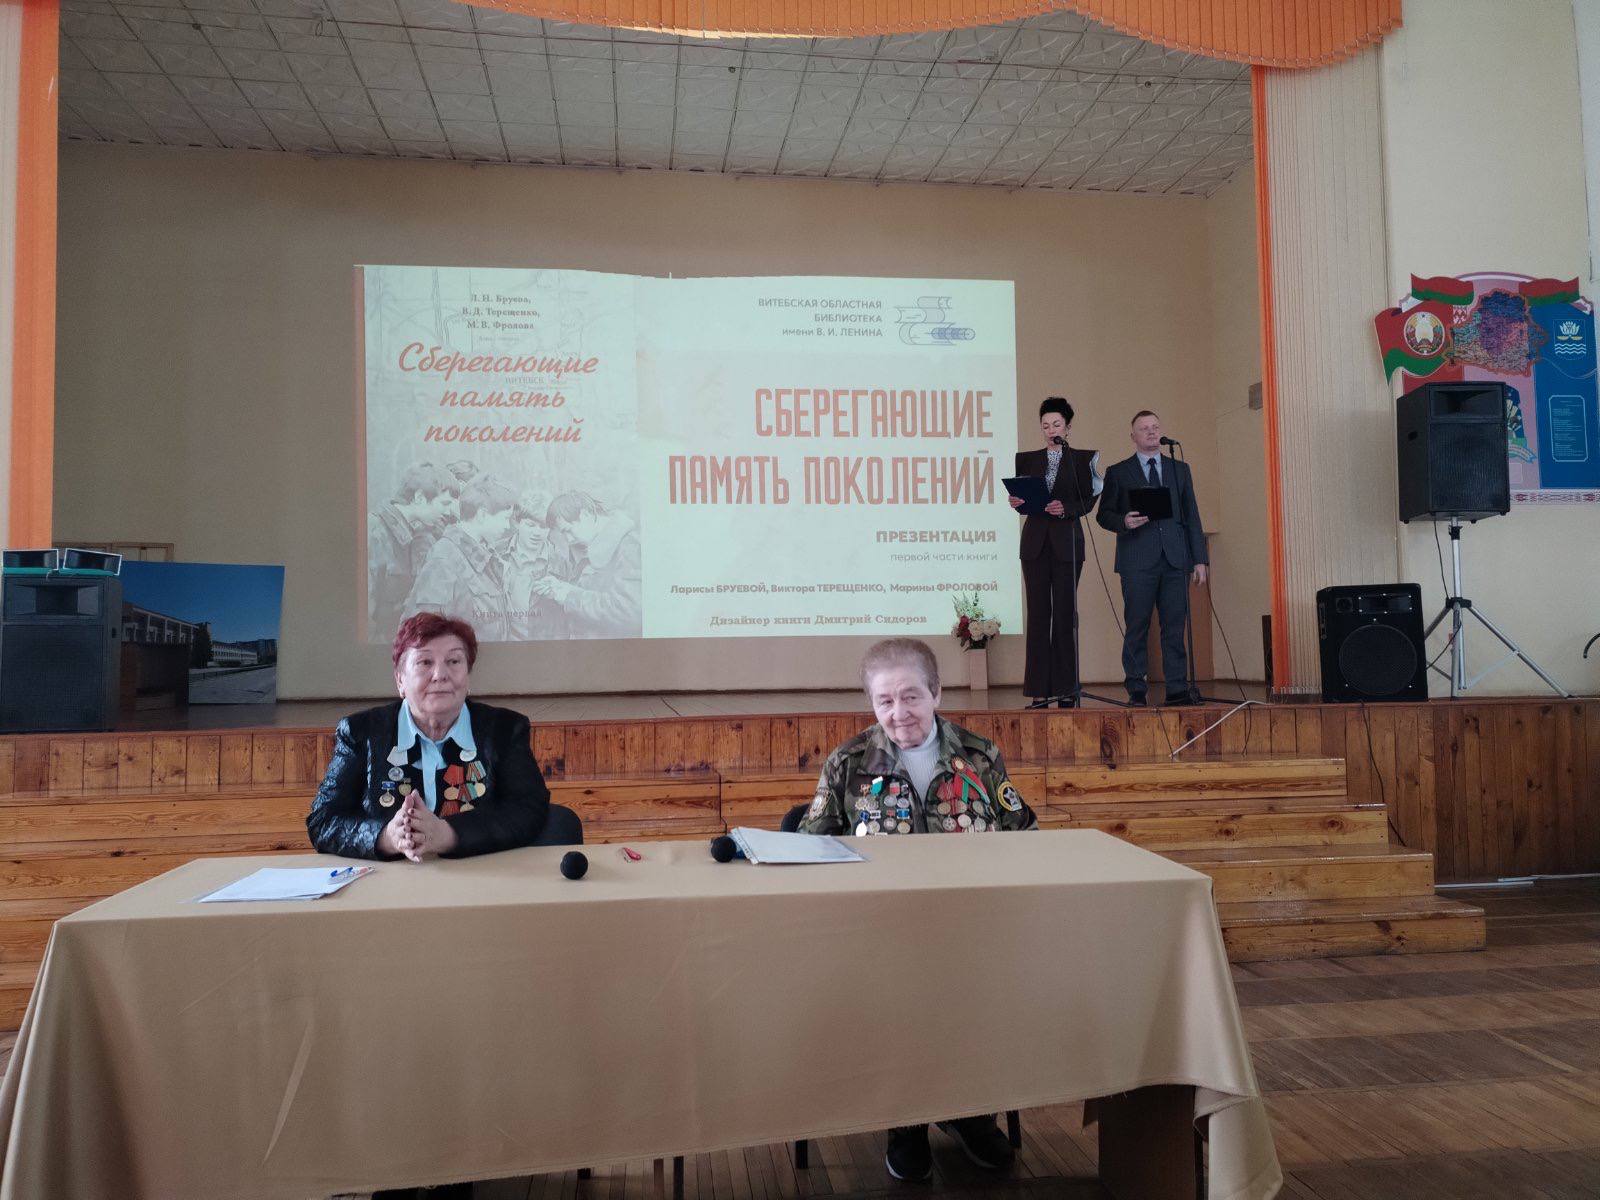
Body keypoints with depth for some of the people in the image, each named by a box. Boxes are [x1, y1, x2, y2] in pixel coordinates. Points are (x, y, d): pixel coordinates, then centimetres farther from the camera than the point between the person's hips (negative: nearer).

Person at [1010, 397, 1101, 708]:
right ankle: (1039, 691, 1)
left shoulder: (1082, 459, 6)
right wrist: (1017, 503, -9)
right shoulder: (1027, 459, 13)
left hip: (1067, 541, -2)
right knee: (1038, 613, 0)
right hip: (1035, 541, 2)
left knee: (1065, 612, -3)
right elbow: (1021, 498, 13)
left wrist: (1065, 508, -16)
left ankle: (1066, 689, 2)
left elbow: (1087, 503, 2)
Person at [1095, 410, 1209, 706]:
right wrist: (1124, 522, -15)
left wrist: (1199, 559, 8)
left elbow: (1191, 516, 15)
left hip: (1175, 559, 2)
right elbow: (1104, 514, 8)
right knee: (1137, 628, -2)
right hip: (1137, 561, -2)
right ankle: (1136, 691, 3)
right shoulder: (1118, 473, 10)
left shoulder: (1180, 469, 18)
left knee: (1175, 626, 0)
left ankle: (1177, 689, 4)